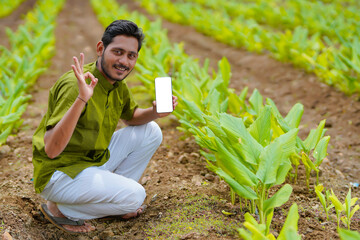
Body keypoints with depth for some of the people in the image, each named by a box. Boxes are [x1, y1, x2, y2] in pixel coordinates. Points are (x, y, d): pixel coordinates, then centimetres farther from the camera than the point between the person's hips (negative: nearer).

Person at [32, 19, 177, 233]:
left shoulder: (117, 84, -1)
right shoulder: (76, 83, -27)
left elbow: (131, 117, 19)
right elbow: (51, 149, -34)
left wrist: (155, 112, -5)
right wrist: (81, 100, -45)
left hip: (95, 160, 9)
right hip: (59, 173, -8)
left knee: (150, 131, 5)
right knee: (134, 196, -23)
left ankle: (113, 194, 11)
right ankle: (59, 209, -4)